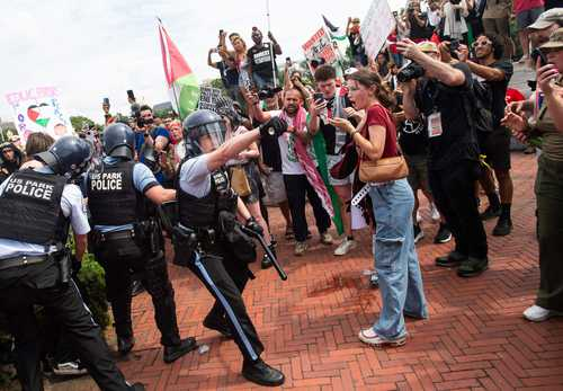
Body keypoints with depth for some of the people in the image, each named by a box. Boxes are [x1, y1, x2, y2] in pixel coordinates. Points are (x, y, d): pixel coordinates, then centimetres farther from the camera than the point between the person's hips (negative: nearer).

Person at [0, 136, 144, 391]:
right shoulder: (69, 190, 3)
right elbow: (81, 237, 14)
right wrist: (76, 263, 32)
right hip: (42, 269, -4)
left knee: (25, 340, 20)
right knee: (83, 329, 6)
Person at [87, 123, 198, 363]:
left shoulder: (91, 174, 2)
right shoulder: (136, 169, -11)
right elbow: (160, 197, -22)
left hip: (106, 245, 5)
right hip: (139, 243, -4)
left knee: (118, 294, 25)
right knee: (162, 293, 10)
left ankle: (124, 341, 39)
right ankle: (172, 345, 18)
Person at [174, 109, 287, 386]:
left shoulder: (216, 167, 3)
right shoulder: (192, 167, -24)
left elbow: (229, 195, 19)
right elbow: (224, 153, -44)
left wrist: (248, 218, 6)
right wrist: (262, 130, -53)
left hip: (219, 240, 9)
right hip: (199, 249, -9)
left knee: (240, 277, 26)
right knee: (232, 300, -12)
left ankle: (216, 319, 52)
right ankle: (253, 363, 0)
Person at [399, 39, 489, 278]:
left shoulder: (460, 69, -5)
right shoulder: (422, 85, 12)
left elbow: (451, 77, -28)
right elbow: (411, 115, 8)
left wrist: (418, 55, -26)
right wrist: (407, 87, -3)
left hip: (460, 154, -7)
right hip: (436, 155, 7)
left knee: (464, 207, 0)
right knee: (446, 208, 14)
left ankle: (478, 255, 18)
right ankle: (462, 249, 32)